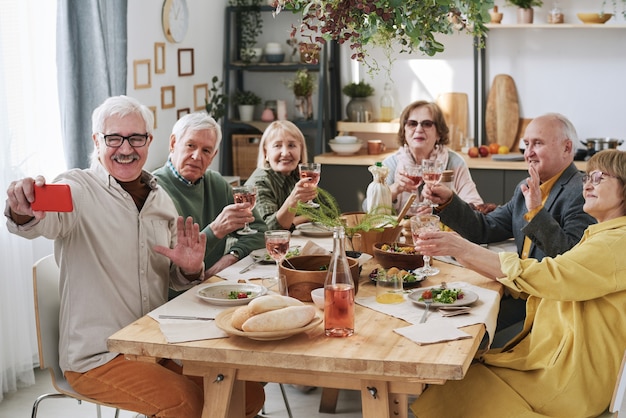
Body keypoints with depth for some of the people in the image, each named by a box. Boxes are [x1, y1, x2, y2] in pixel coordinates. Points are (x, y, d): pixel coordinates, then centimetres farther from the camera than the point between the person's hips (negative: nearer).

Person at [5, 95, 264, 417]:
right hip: (96, 357, -6)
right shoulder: (79, 189, -9)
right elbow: (46, 221, -33)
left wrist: (190, 270, -3)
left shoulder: (160, 199, 10)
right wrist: (24, 211, -56)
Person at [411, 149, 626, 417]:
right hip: (554, 356, 9)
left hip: (571, 377, -9)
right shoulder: (598, 236, 18)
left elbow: (543, 276, -24)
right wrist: (464, 256, 1)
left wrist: (466, 249, -22)